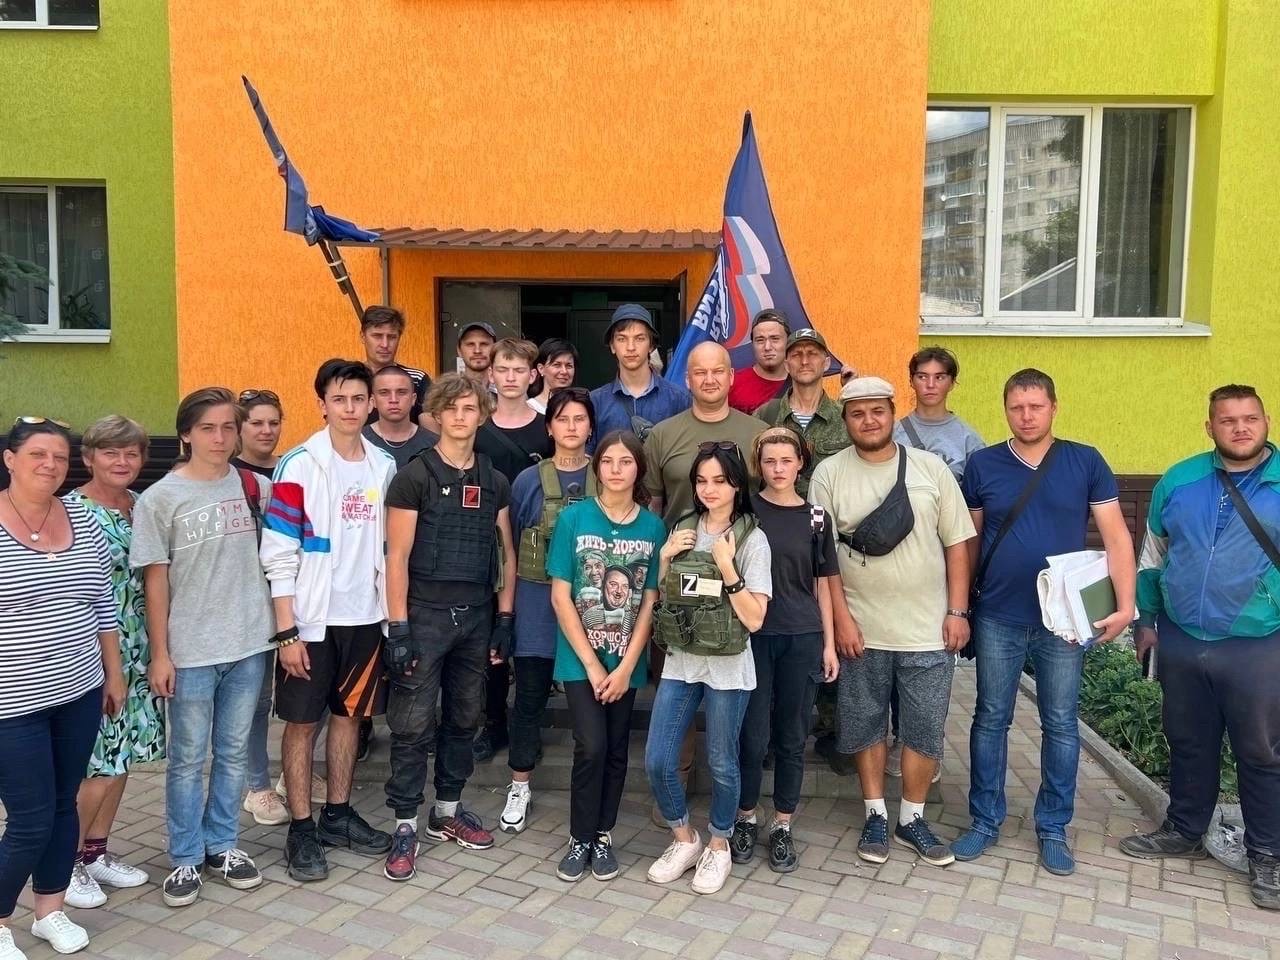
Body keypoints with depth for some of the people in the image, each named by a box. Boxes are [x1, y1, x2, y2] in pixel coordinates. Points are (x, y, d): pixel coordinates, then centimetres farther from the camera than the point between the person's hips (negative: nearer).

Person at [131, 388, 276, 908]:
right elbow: (155, 580, -5)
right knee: (188, 758, 8)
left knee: (234, 753, 14)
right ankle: (186, 858, 23)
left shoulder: (256, 488, 1)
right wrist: (160, 653, -6)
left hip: (249, 643, 3)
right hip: (190, 650, -3)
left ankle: (222, 845, 30)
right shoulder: (160, 498, -6)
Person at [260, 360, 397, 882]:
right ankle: (301, 829, 18)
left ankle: (337, 815, 29)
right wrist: (287, 632, -14)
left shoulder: (384, 466, 5)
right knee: (302, 721, 6)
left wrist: (391, 611, 8)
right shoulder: (299, 466, -11)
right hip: (312, 619, -5)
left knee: (350, 714, 15)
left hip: (365, 616, 5)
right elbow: (279, 556, -12)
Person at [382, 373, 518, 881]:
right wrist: (398, 628, -13)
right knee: (412, 725, 0)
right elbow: (397, 556, -9)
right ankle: (405, 824, 12)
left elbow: (506, 552, 12)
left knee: (464, 719, 14)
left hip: (477, 616, 5)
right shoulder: (413, 477, -6)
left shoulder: (494, 482, 8)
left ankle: (448, 811, 29)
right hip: (424, 614, -5)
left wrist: (505, 618, 7)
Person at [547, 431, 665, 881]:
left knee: (616, 750, 9)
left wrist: (625, 667, -8)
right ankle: (580, 839, 11)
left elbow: (649, 603, -1)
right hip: (580, 658, -2)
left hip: (627, 661, 2)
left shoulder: (653, 527, -2)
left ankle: (604, 836, 26)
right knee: (591, 747, -9)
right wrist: (592, 664, -10)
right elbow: (560, 597, -7)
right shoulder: (573, 518, -7)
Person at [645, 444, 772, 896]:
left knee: (721, 763, 9)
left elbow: (754, 619, -13)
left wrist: (727, 567, -21)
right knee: (657, 760, 3)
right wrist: (665, 559, -4)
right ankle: (684, 839, 26)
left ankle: (718, 846, 32)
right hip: (680, 663, 4)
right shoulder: (682, 530, 5)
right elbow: (661, 600, 12)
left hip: (727, 668, -4)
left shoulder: (752, 539, -8)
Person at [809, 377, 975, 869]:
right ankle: (876, 815, 28)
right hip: (861, 629, -1)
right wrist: (841, 617, -8)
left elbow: (957, 543, 3)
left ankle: (912, 818, 27)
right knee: (866, 726, 11)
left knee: (926, 730, 9)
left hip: (928, 630, 1)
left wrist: (957, 611, -1)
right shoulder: (829, 473, -3)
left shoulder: (930, 468, 1)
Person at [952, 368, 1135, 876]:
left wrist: (1125, 604, -10)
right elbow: (969, 541, 6)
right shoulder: (982, 464, -1)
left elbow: (1116, 536, -2)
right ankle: (984, 821, 23)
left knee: (1061, 724, 10)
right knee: (990, 719, 9)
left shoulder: (1085, 462, -2)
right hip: (997, 619, 0)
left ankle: (1053, 828, 25)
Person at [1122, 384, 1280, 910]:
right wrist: (1145, 619, 14)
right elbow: (1152, 554, 13)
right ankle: (1184, 831, 35)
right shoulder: (1179, 481, 3)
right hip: (1181, 643, 3)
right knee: (1188, 745, 17)